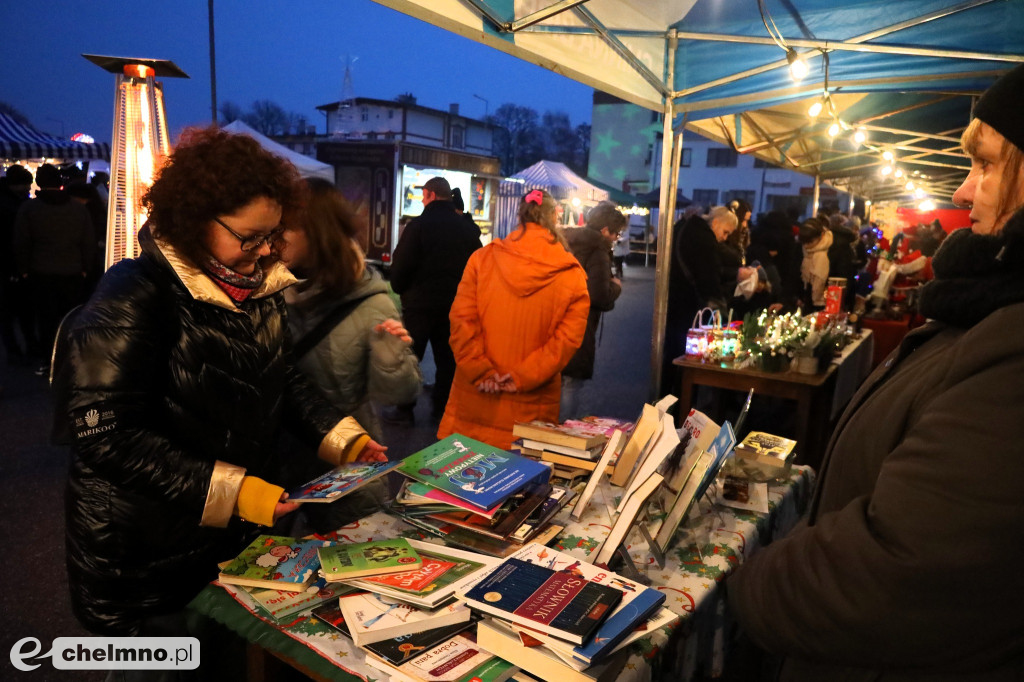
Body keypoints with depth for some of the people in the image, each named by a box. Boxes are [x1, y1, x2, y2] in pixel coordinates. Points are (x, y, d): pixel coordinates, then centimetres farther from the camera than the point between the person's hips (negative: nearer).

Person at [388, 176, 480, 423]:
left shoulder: (418, 225, -12)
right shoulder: (467, 229, 3)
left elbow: (401, 264, -12)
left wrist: (399, 288, 7)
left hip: (420, 302, -4)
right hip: (454, 302, 4)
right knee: (447, 357, 14)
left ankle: (404, 410, 10)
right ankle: (442, 407, 21)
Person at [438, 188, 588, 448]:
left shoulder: (482, 258, -2)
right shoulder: (572, 276, -4)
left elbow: (462, 319, -7)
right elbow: (568, 338, -9)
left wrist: (481, 372, -6)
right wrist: (524, 377, -9)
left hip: (475, 398, 1)